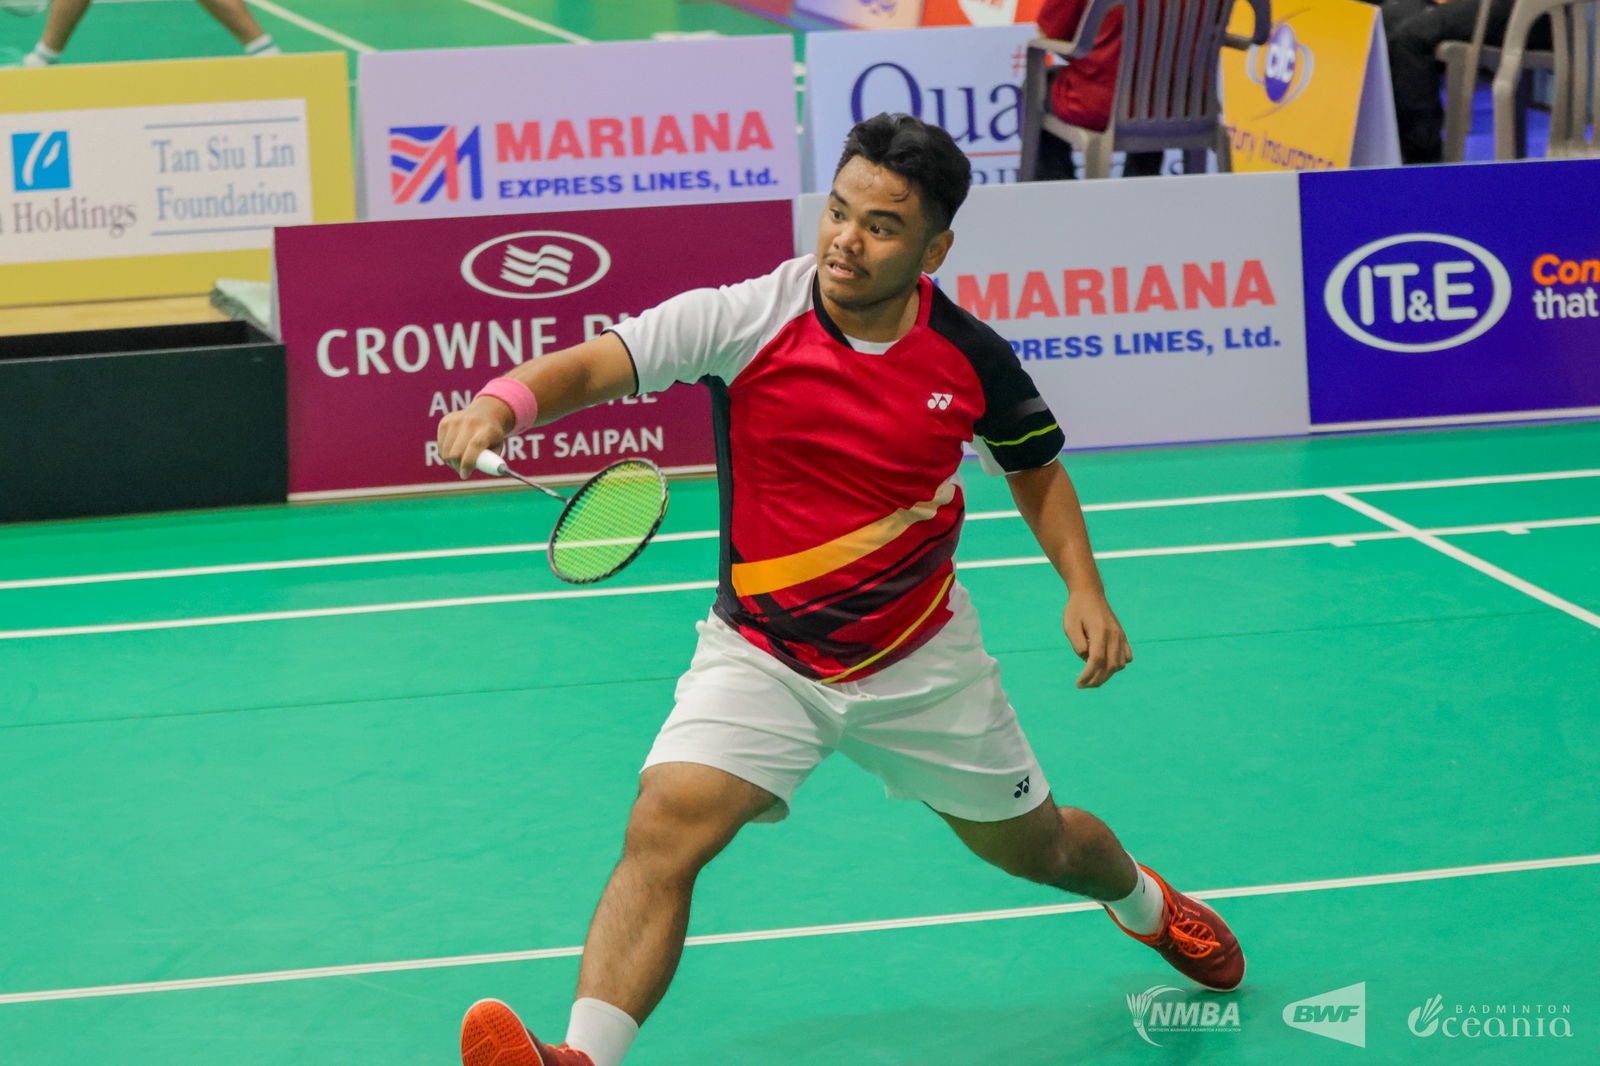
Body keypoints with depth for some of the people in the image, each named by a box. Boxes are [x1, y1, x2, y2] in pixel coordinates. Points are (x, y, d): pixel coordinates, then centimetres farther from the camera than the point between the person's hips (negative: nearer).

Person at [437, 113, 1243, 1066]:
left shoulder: (972, 358, -11)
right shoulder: (745, 320, -18)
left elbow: (1037, 470, 8)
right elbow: (594, 364, -27)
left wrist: (1086, 590, -6)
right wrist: (503, 402, -48)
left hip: (920, 658, 2)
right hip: (762, 656, -2)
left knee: (1038, 848, 19)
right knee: (666, 824, -27)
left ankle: (1143, 900, 55)